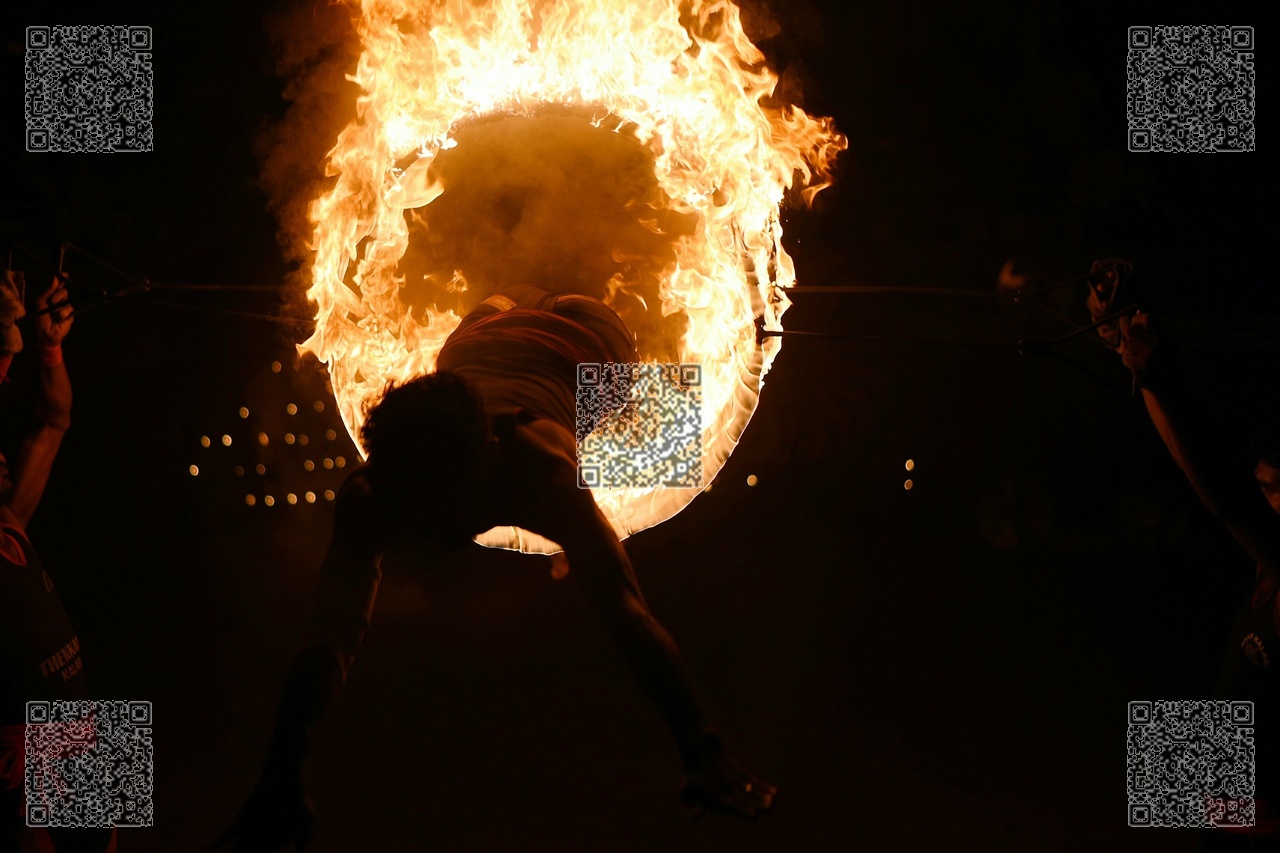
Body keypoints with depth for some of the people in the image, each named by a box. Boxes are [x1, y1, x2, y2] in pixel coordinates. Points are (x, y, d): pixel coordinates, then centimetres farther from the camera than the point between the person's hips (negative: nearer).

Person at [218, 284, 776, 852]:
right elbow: (332, 635, -52)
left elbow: (626, 614, -60)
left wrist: (703, 755, -66)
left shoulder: (545, 472, -54)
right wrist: (280, 781, -61)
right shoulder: (367, 497, -45)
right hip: (473, 342, 2)